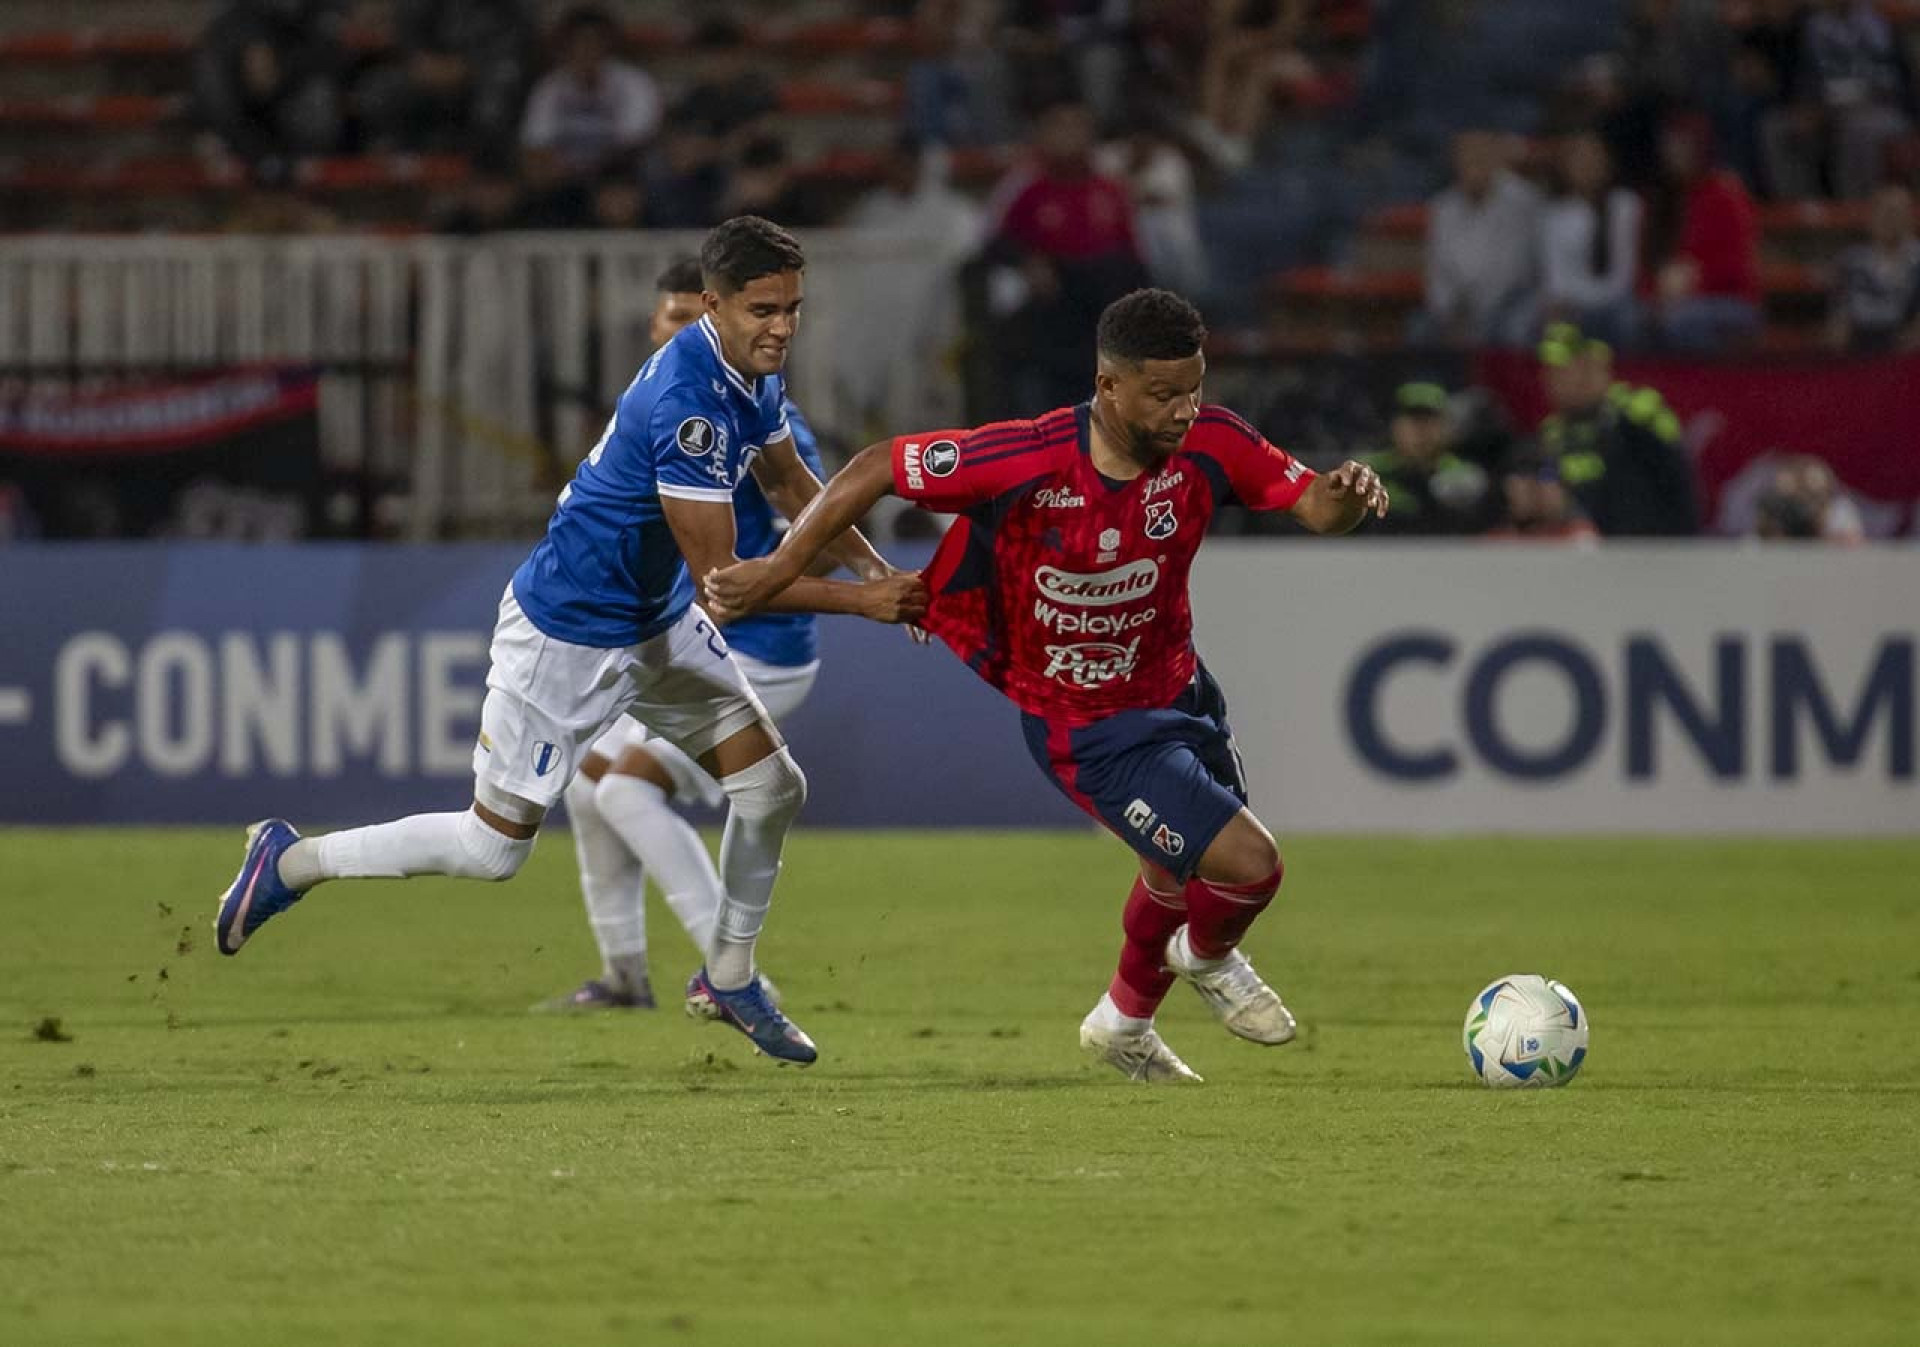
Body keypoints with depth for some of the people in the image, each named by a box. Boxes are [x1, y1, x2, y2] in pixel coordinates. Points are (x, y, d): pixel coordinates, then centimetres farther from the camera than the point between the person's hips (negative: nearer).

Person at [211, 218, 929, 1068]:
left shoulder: (755, 375, -2)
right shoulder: (687, 402, -32)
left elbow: (791, 485, 19)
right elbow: (721, 582, -28)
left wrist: (879, 572, 8)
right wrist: (859, 603, -26)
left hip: (659, 624, 9)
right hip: (567, 635, -9)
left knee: (773, 787, 4)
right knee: (493, 847, 0)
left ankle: (728, 978, 23)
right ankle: (290, 863, 17)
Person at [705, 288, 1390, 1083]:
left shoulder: (1207, 444, -17)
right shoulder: (1028, 460, -30)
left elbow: (1312, 505, -7)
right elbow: (875, 470, -20)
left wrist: (1347, 499, -32)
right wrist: (780, 570, -16)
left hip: (1178, 691, 6)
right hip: (1088, 731, -6)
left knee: (1179, 875, 26)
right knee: (1249, 865, -15)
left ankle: (1125, 1022, 56)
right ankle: (1208, 958, 22)